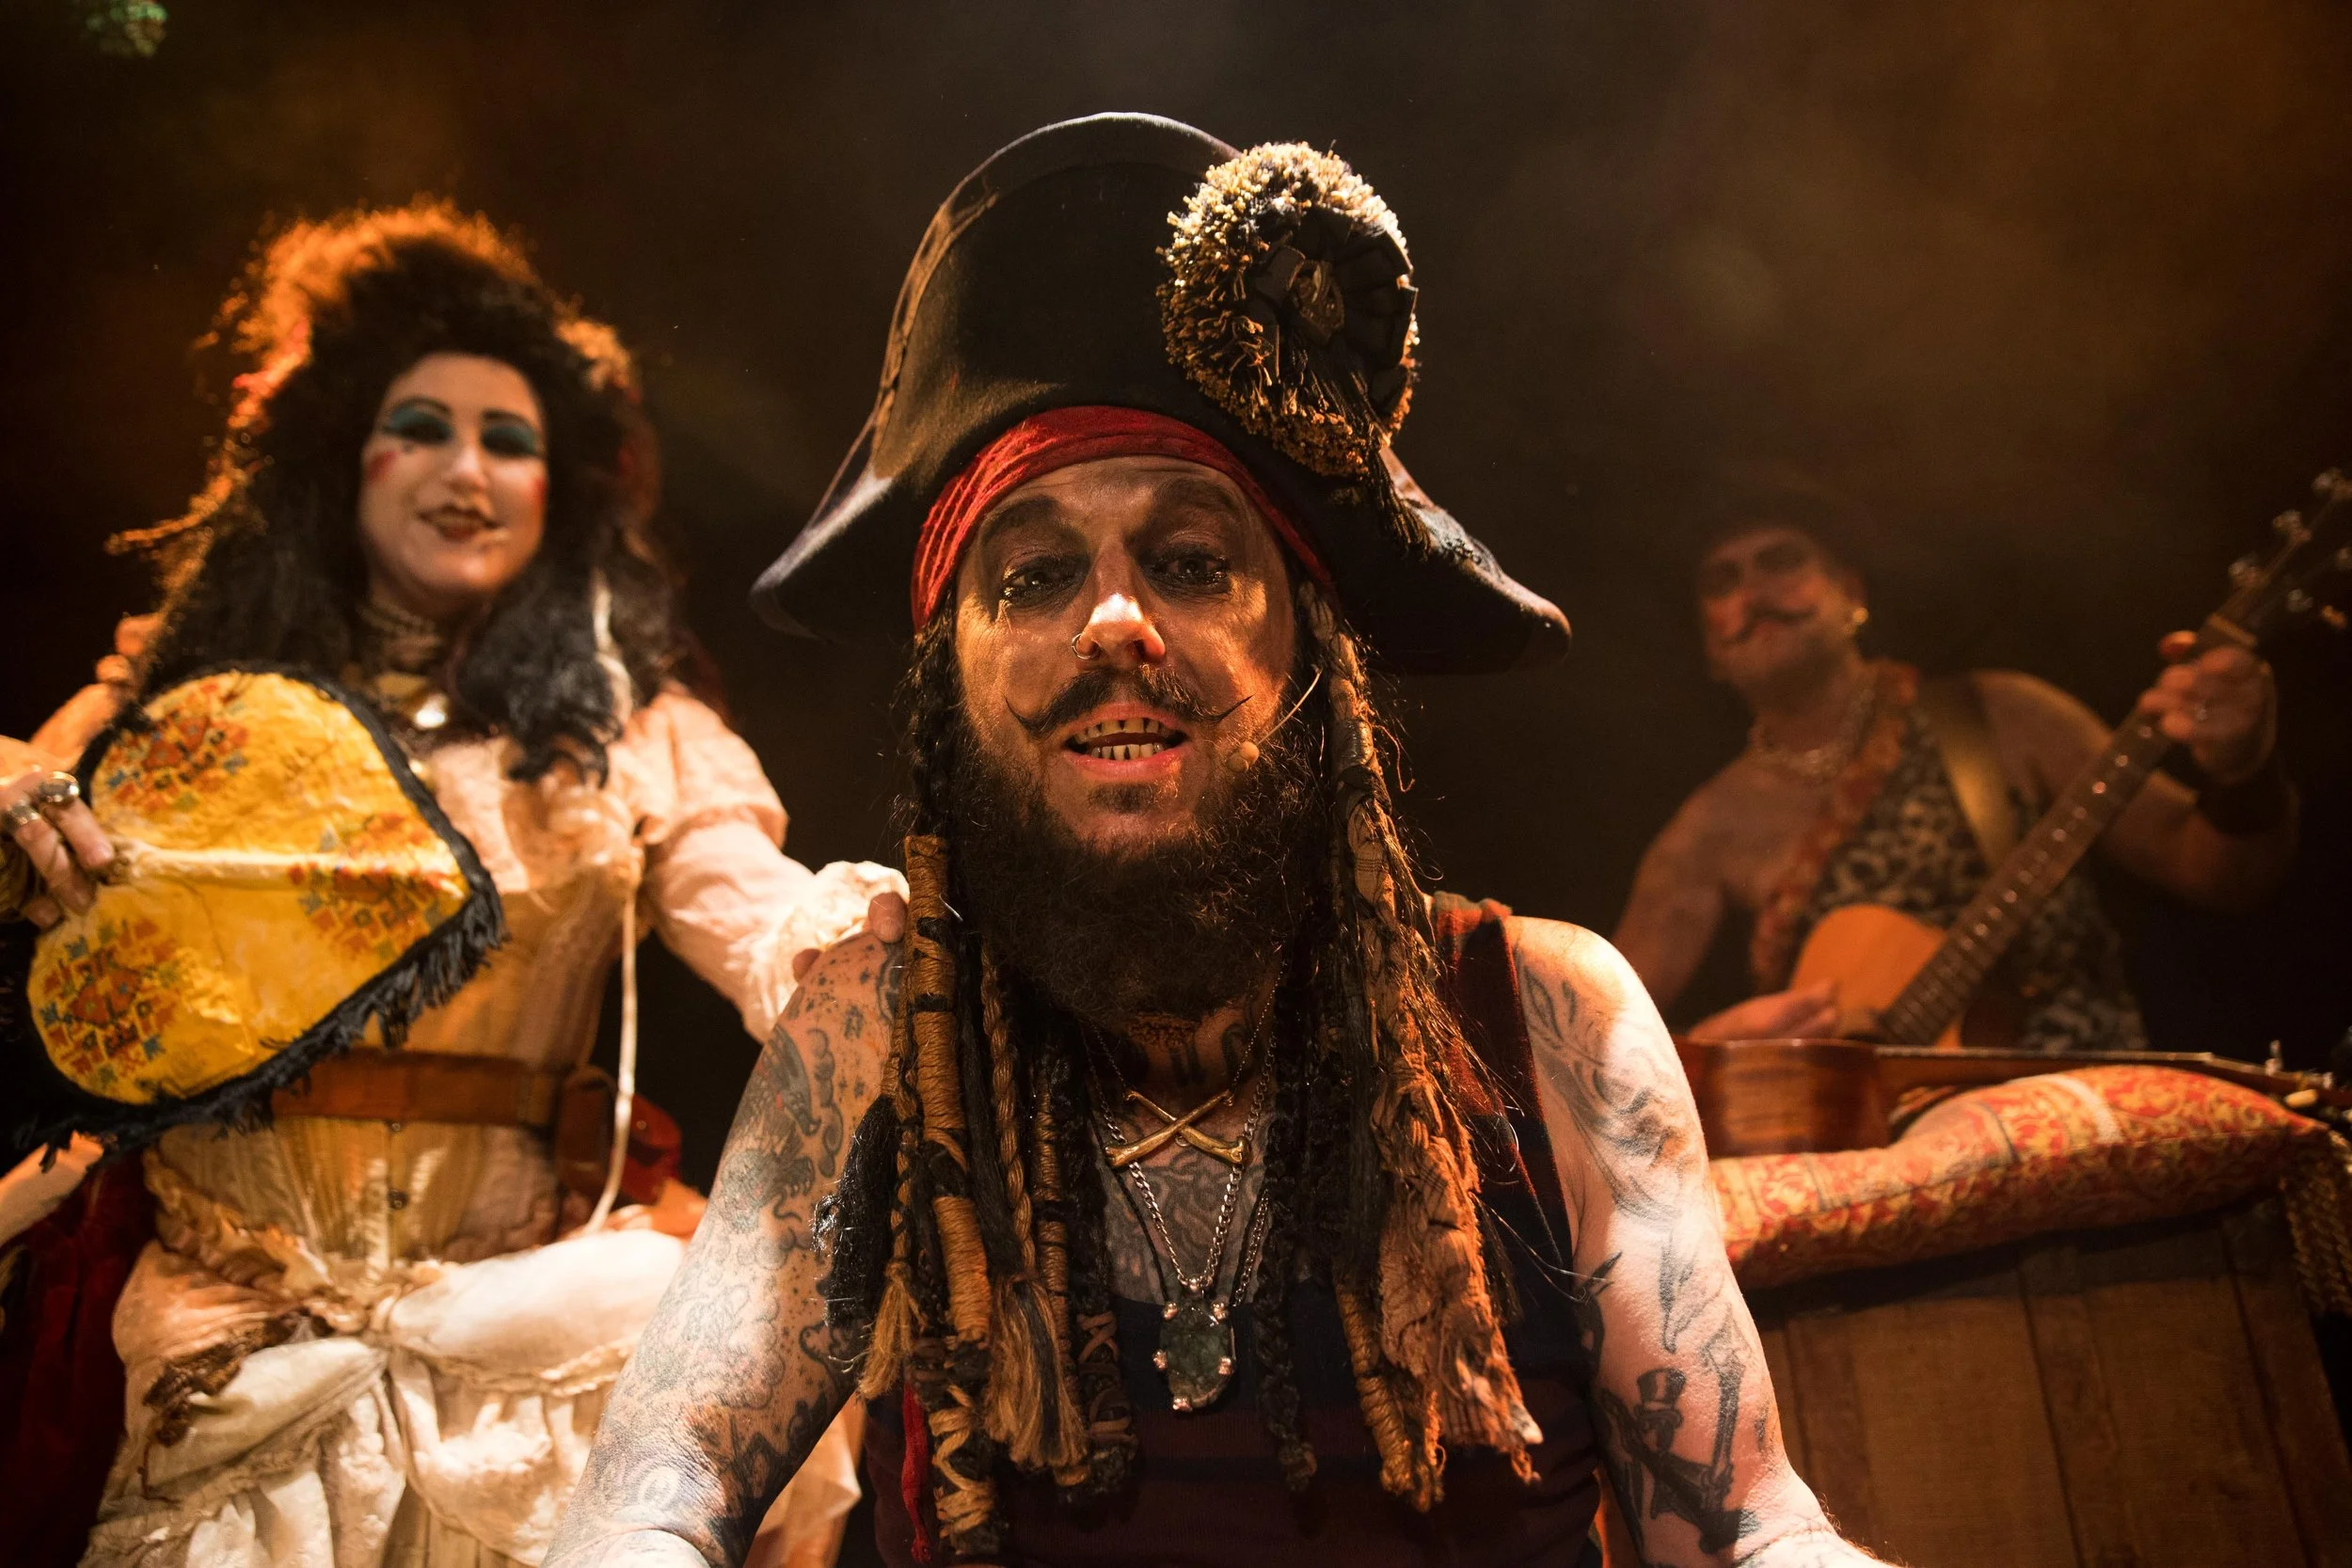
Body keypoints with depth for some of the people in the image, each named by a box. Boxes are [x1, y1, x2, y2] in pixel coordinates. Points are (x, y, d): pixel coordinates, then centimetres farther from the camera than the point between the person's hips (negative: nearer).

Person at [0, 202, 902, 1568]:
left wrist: (878, 925, -30)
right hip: (221, 1285, 0)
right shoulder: (197, 684, 11)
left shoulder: (626, 727, 5)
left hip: (497, 1275, 0)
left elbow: (769, 923, -8)